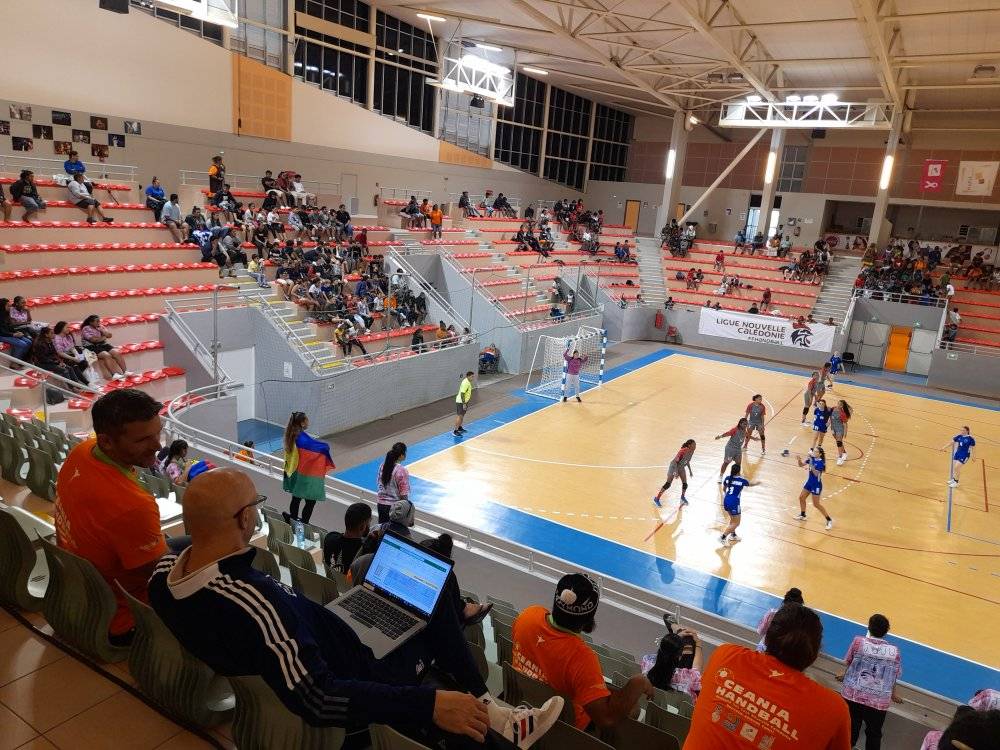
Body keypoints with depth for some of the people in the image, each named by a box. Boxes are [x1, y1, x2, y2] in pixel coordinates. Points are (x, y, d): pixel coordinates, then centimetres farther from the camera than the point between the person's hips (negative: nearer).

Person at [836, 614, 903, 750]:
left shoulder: (858, 641, -8)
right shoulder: (894, 651, -6)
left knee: (850, 730, 16)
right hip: (879, 701, 0)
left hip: (853, 695, 0)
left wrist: (844, 674, 29)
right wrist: (893, 695, 25)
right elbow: (894, 676, 5)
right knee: (874, 734, 19)